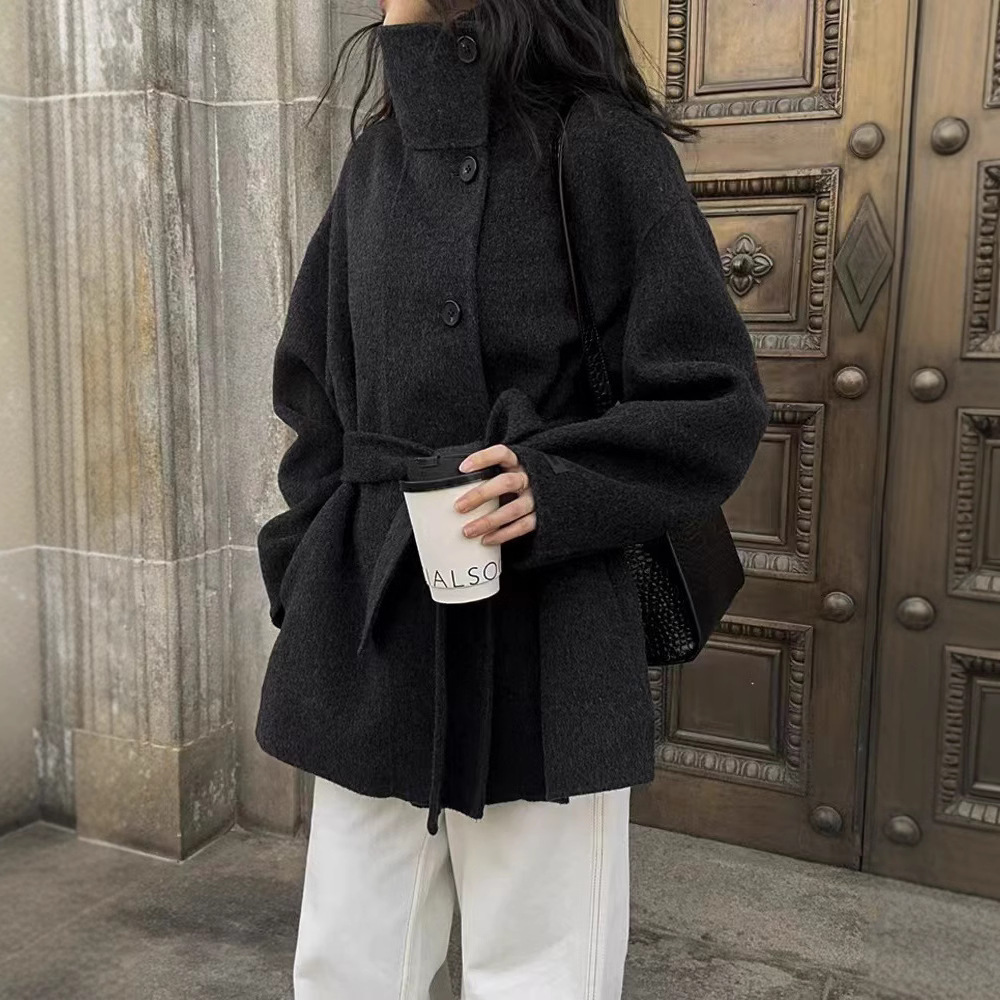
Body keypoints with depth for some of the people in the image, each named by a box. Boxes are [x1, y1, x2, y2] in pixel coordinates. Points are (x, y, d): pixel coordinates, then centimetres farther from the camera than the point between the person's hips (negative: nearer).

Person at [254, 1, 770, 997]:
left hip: (542, 632, -5)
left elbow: (714, 403, -6)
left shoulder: (598, 145, -7)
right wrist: (307, 578, 9)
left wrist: (556, 486, -20)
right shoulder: (378, 155, 10)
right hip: (369, 617, 6)